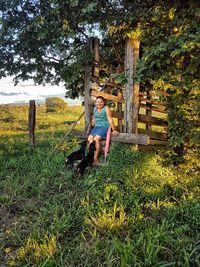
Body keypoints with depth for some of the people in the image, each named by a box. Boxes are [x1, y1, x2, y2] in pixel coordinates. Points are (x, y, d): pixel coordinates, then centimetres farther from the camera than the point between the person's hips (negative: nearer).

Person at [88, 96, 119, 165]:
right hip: (96, 127, 6)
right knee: (90, 138, -21)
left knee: (96, 139, -29)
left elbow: (110, 119, -9)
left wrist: (114, 130, -12)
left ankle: (95, 159, -24)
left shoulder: (106, 108, -4)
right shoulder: (95, 109, 16)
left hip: (105, 127, -6)